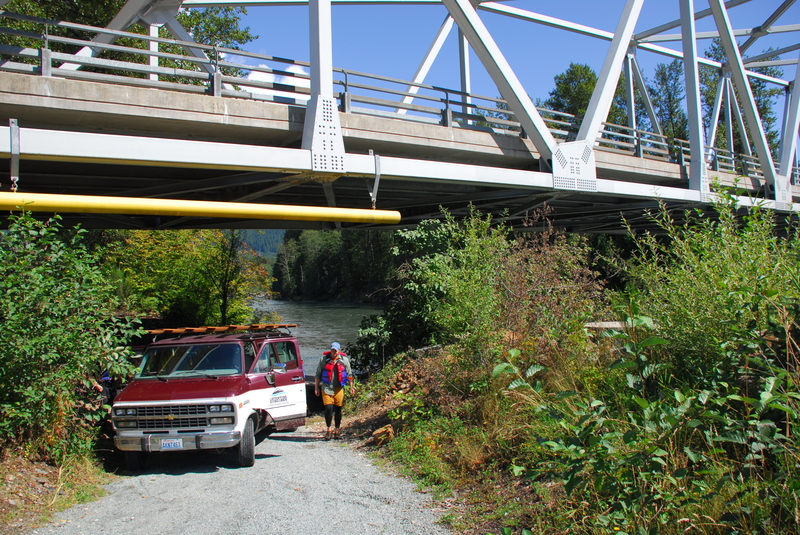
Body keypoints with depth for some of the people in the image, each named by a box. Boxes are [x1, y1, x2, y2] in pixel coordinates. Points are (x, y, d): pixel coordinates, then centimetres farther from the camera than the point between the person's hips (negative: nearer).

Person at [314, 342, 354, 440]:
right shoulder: (324, 359, 5)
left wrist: (351, 387, 10)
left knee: (338, 410, 6)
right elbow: (318, 374, 10)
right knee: (328, 408, -12)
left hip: (339, 388, 1)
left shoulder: (345, 360, 8)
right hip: (326, 388, -1)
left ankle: (337, 431, 17)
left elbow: (349, 375, 14)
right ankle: (329, 429, 1)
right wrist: (316, 387, 6)